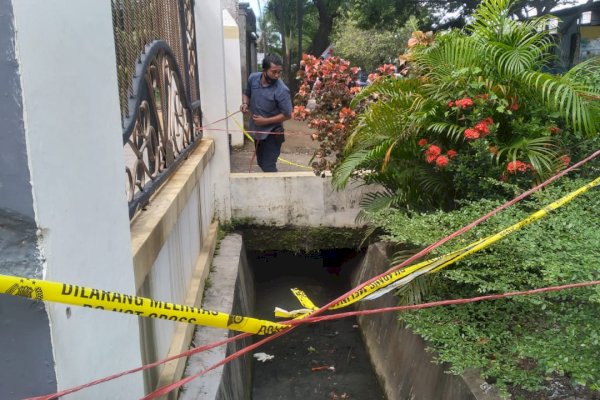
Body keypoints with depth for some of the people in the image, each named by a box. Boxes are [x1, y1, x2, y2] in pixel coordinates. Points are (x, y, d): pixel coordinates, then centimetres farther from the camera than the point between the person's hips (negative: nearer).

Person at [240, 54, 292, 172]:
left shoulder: (281, 90, -24)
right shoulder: (253, 78, -7)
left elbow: (287, 115, -19)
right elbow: (247, 93, 13)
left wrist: (265, 121, -21)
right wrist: (245, 104, -8)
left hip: (272, 133, -6)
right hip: (257, 130, 7)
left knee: (268, 166, -6)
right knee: (261, 162, 21)